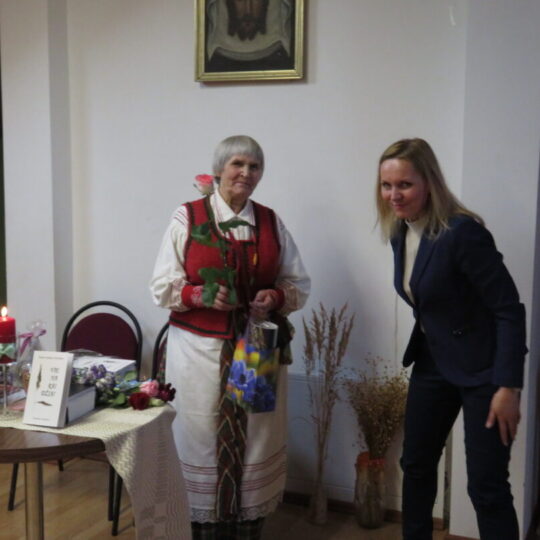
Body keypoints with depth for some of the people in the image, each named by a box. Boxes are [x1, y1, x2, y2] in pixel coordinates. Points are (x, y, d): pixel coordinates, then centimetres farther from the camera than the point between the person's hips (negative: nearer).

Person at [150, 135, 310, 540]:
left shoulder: (271, 222, 8)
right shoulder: (187, 217, -1)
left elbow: (300, 284, 11)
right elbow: (163, 287, -2)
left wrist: (277, 297, -10)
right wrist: (201, 294, -20)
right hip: (199, 350, -3)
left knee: (255, 440, 7)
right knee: (203, 439, 2)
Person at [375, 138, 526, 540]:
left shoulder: (463, 232, -23)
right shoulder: (400, 233, 1)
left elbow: (510, 310, -22)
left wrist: (508, 386, -24)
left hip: (482, 368, -8)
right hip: (433, 361, 8)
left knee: (486, 486, -3)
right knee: (416, 464, 16)